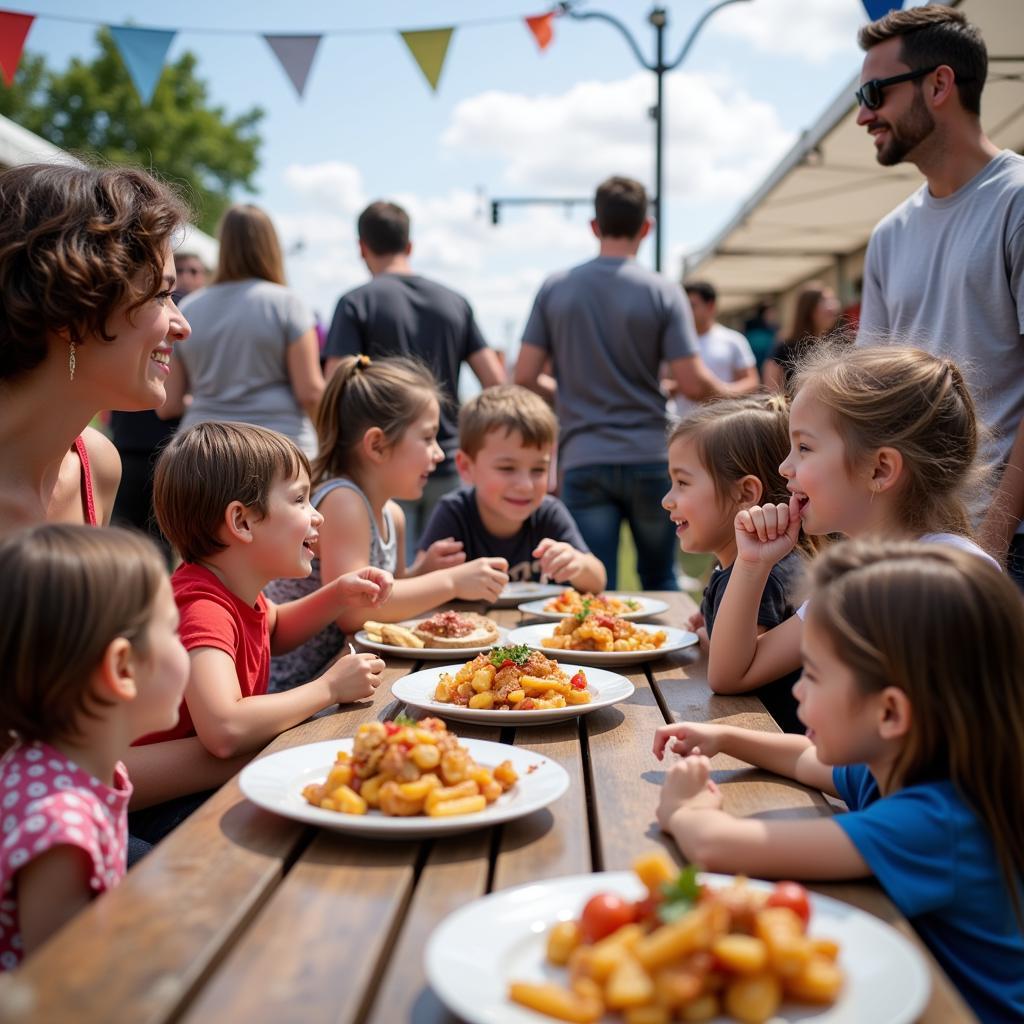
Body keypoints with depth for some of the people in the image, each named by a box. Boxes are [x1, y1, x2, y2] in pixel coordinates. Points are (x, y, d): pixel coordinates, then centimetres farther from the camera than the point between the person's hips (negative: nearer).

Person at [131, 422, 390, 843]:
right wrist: (328, 688, -28)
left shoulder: (234, 588, 3)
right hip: (167, 808, -9)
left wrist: (339, 594, 8)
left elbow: (273, 631, 28)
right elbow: (224, 730, -44)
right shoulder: (202, 606, -27)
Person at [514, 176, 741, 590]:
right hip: (649, 458, 0)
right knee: (660, 584, 19)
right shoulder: (662, 293, -5)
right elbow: (692, 383, -9)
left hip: (582, 461, 0)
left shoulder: (554, 288, 1)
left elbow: (526, 376, 0)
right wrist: (730, 394, 12)